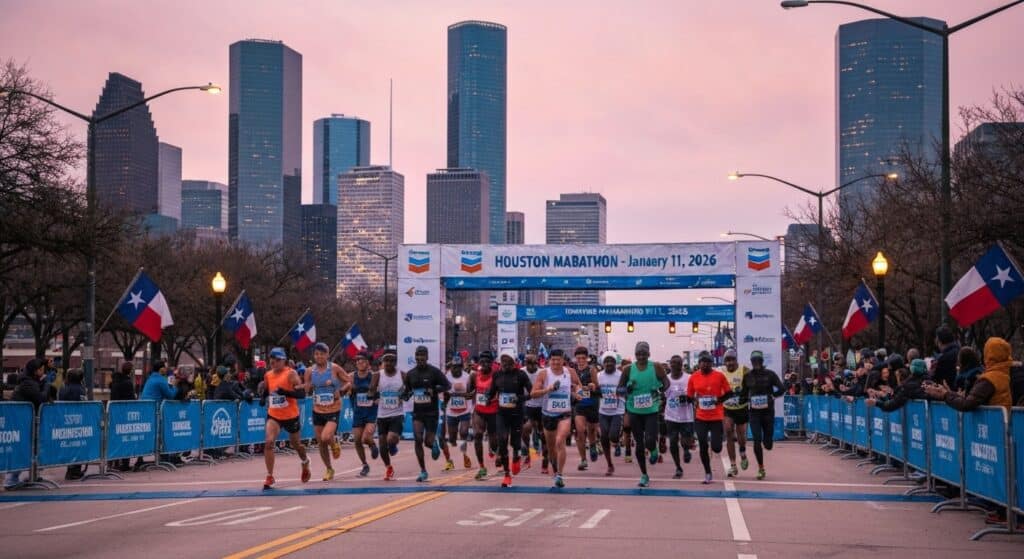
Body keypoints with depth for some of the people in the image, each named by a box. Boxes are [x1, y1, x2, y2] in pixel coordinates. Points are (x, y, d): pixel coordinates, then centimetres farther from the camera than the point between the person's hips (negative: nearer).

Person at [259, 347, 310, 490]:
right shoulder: (268, 375, 2)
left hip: (291, 416, -3)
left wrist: (285, 392, -32)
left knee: (296, 444, 17)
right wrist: (263, 395, -4)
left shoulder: (291, 374, -14)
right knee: (268, 442, -19)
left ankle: (305, 463, 52)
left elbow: (302, 393, -19)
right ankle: (270, 477, -13)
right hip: (274, 416, 3)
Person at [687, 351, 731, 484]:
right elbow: (689, 397, 8)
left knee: (716, 448, -3)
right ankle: (707, 473, 18)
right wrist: (694, 401, -12)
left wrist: (719, 400, -14)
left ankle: (713, 439, 34)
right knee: (703, 447, 2)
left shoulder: (719, 376, -6)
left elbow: (729, 393, 1)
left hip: (716, 417, -1)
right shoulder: (693, 378, -1)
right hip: (700, 418, 1)